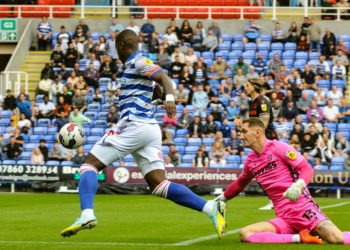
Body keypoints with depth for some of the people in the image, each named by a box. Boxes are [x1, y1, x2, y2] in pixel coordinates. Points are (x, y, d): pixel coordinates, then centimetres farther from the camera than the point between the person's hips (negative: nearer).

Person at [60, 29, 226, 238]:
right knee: (159, 185, -2)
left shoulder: (138, 62, -3)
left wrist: (170, 97, -39)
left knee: (90, 164, -3)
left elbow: (163, 77, -20)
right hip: (150, 129, 9)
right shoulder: (135, 64, 24)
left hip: (134, 125, -9)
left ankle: (87, 214, -21)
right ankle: (211, 208, -15)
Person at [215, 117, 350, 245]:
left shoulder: (278, 147, -4)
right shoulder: (251, 161, 14)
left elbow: (307, 169, -9)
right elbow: (240, 183, 34)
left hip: (303, 209, -6)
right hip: (284, 219, 6)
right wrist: (221, 199, 35)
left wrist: (298, 186, -28)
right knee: (245, 233, -21)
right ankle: (299, 237, -14)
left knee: (337, 239, -29)